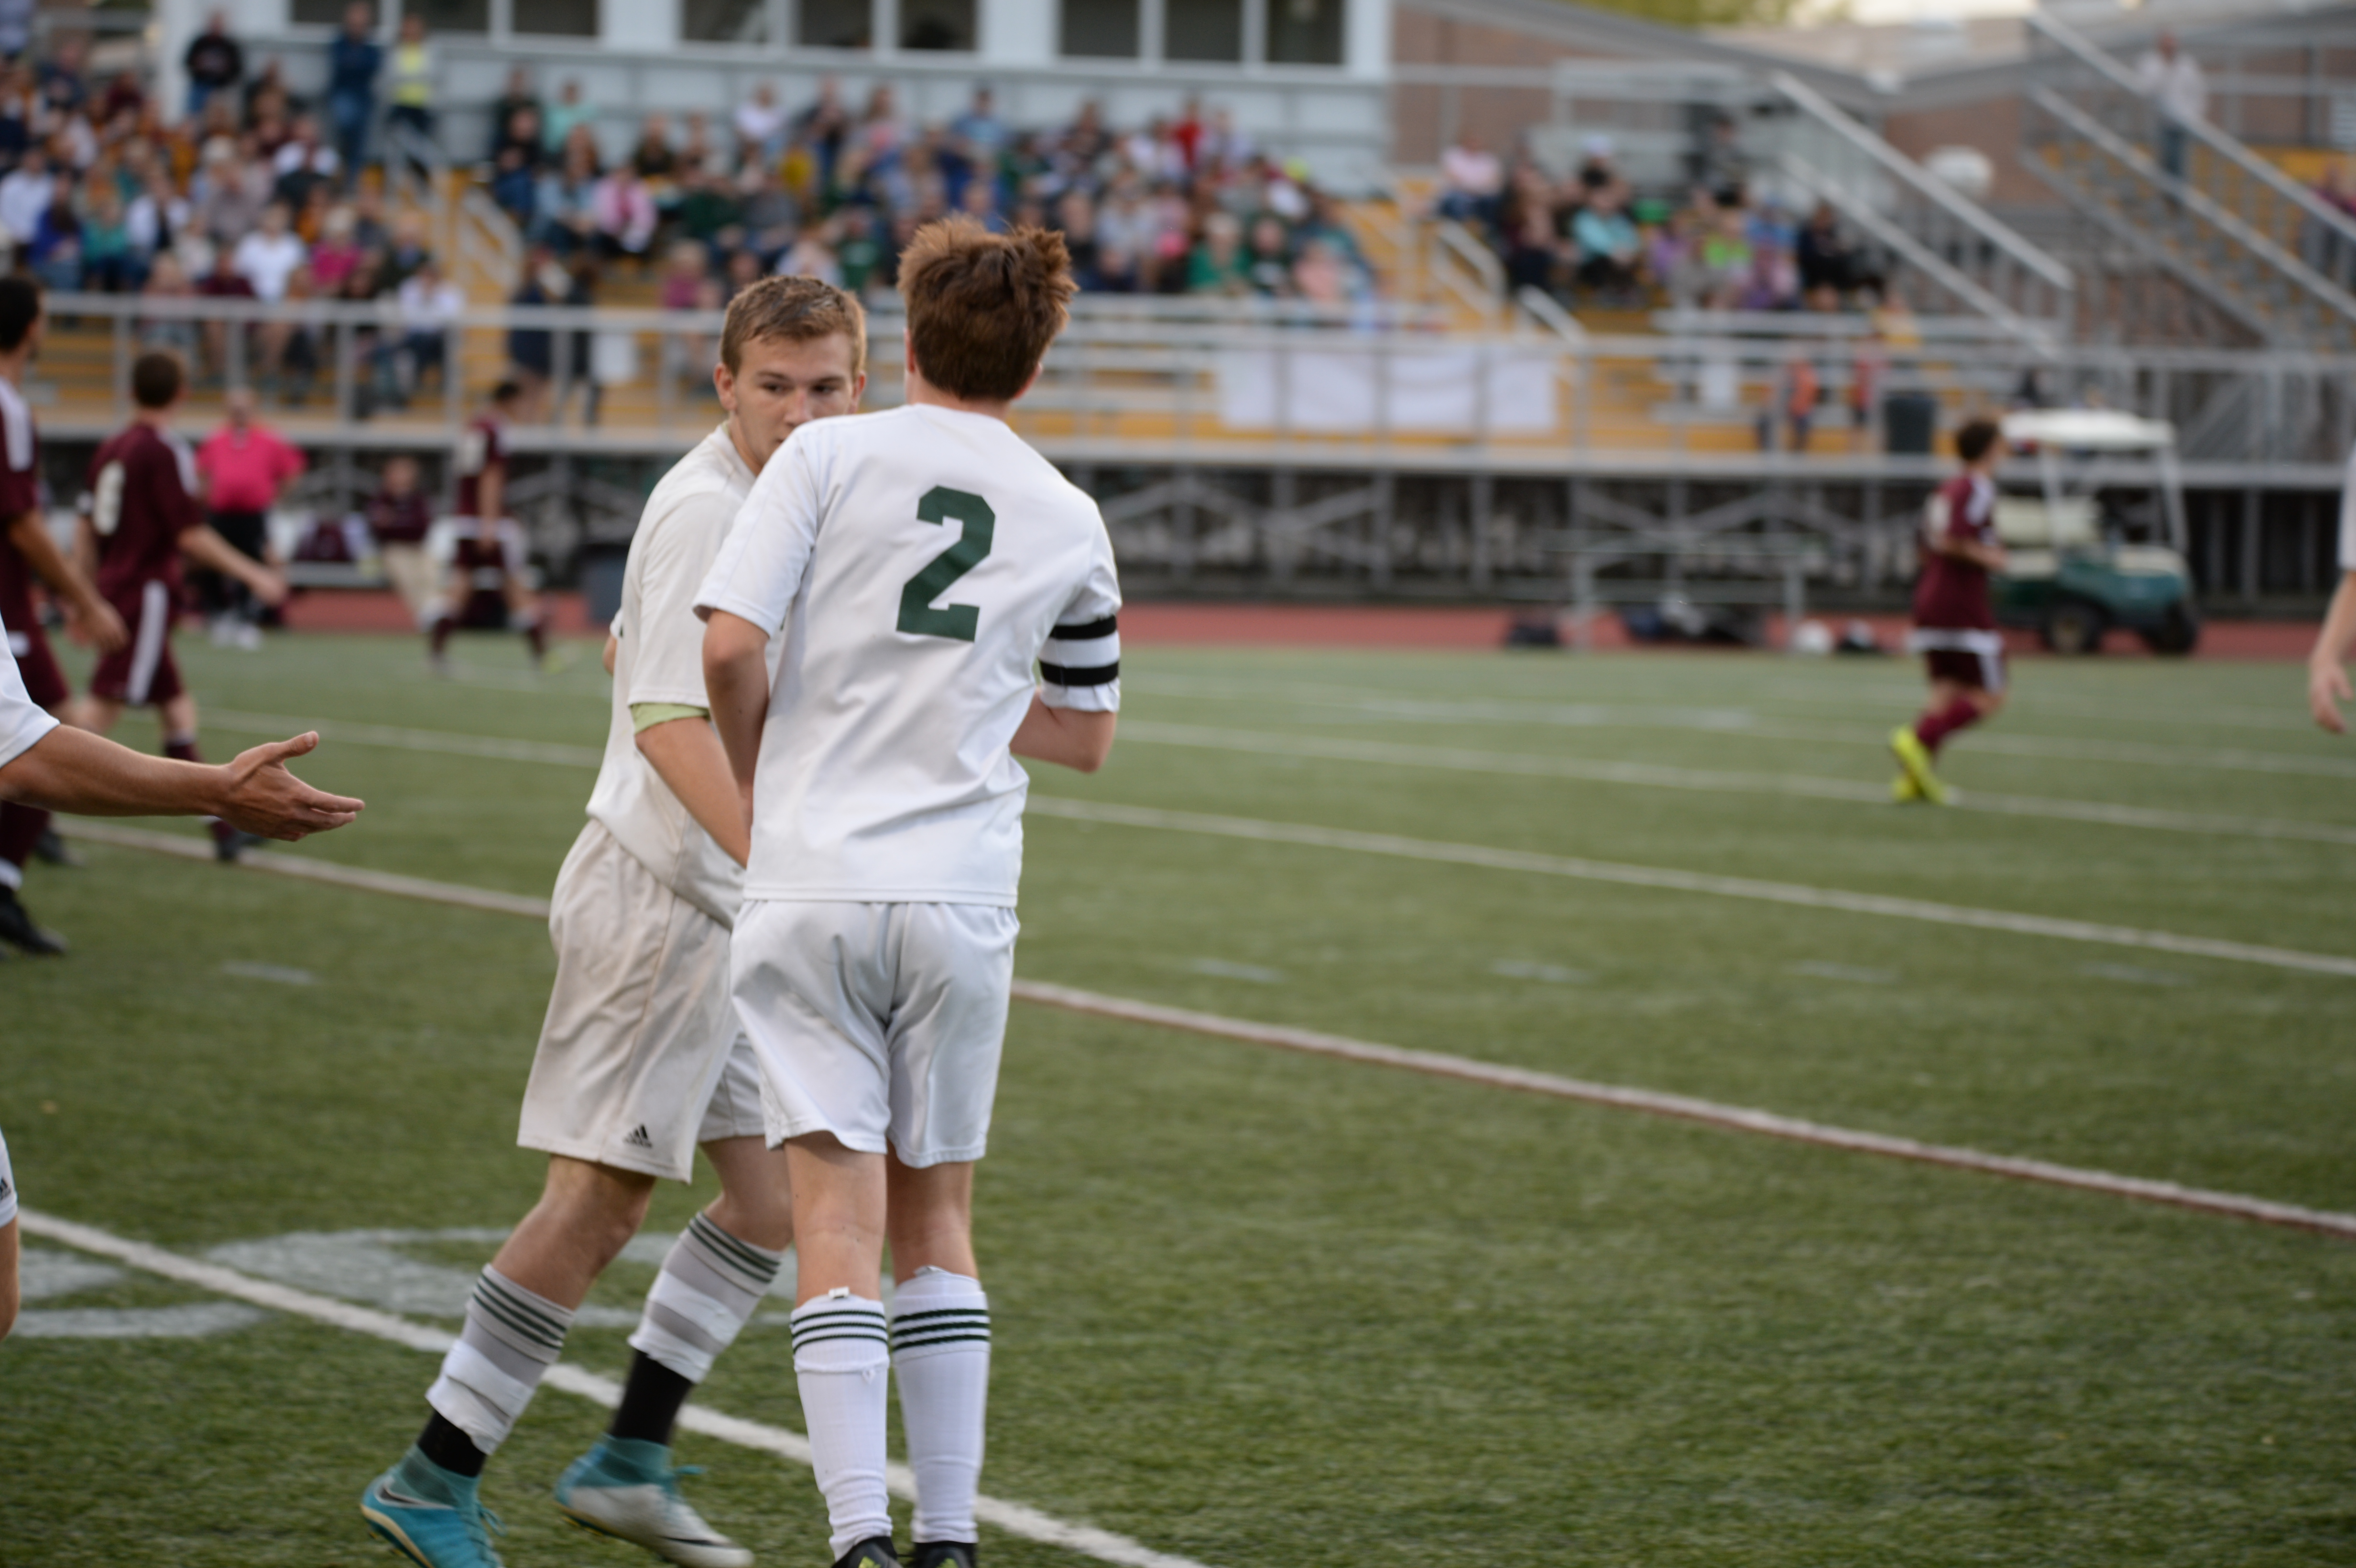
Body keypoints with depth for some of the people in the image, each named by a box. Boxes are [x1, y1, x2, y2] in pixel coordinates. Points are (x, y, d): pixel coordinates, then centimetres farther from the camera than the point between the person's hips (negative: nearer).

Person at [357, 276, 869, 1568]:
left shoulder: (773, 502, 13)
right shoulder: (705, 510, -17)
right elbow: (667, 720, -26)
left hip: (717, 909, 10)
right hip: (663, 901, -10)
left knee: (775, 1196, 8)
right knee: (597, 1203, -7)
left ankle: (631, 1461, 15)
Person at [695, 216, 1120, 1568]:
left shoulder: (831, 456, -2)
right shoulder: (1070, 521, 9)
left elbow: (731, 642, -10)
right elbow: (1087, 733, 19)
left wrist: (758, 771, 8)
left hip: (810, 886, -2)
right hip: (964, 899, 2)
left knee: (840, 1218, -4)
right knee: (939, 1219, 14)